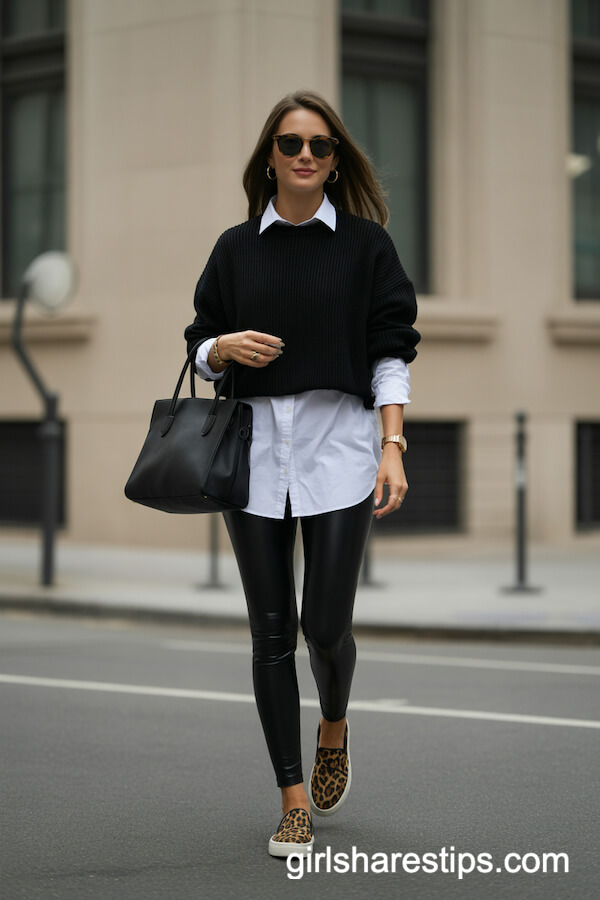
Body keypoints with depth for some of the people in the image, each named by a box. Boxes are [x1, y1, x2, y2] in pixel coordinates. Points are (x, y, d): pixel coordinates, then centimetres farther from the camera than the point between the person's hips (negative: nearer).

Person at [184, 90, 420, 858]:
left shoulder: (365, 244, 4)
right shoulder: (236, 249, 10)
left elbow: (391, 349, 2)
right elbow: (199, 346, 15)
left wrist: (392, 447, -7)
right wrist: (227, 346, -8)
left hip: (338, 441, -2)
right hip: (255, 446, 2)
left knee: (326, 623, -6)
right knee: (271, 629, 2)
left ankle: (333, 728, 29)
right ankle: (294, 802, 11)